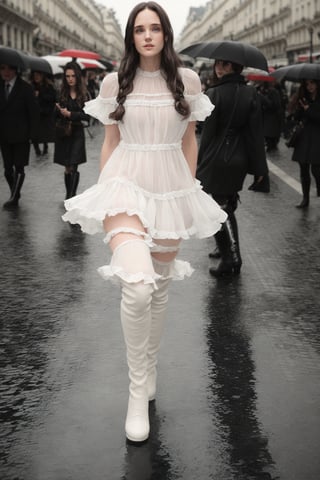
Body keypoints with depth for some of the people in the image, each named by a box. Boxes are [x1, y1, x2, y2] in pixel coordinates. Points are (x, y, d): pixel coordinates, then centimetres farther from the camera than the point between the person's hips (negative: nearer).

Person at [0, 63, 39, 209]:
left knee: (19, 168, -2)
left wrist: (31, 133, -9)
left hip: (20, 135, -4)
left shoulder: (25, 87, -7)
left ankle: (14, 198, 0)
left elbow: (33, 112, -6)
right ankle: (14, 194, 21)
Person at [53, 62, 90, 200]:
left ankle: (71, 196, -11)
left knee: (73, 168, -10)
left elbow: (87, 116, -7)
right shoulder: (61, 93, 3)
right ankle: (69, 195, 21)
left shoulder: (84, 94, -2)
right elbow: (57, 114, 0)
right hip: (63, 133, 2)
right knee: (67, 168, 9)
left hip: (77, 133, -2)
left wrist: (70, 114, -17)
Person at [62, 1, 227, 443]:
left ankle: (150, 370, 34)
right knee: (137, 288, -22)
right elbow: (110, 142, 10)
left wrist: (191, 189, 11)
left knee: (160, 287, 11)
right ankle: (138, 392, -6)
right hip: (126, 185, -2)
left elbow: (189, 140, 12)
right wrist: (103, 194, 8)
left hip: (172, 189, 2)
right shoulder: (114, 83, 4)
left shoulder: (187, 80, 5)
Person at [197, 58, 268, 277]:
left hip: (217, 160, -5)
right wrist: (259, 166, 2)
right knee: (228, 207, 20)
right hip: (239, 160, 5)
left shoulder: (215, 94, -13)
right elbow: (256, 131, -2)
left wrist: (200, 164, -4)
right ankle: (230, 251, 31)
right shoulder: (251, 93, -1)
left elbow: (208, 132, -12)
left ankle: (230, 257, -3)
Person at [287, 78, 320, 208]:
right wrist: (300, 109, -14)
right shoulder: (303, 98, 10)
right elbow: (296, 117, 5)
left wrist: (308, 109, -18)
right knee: (304, 170, 7)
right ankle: (305, 199, 16)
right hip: (303, 139, 5)